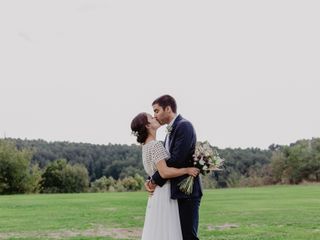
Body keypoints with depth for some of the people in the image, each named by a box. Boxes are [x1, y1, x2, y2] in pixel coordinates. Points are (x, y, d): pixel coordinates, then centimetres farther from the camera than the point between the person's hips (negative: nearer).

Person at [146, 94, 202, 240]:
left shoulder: (184, 126, -12)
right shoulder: (171, 130, 16)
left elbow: (176, 160, -21)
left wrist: (156, 180, -13)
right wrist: (151, 180, -2)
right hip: (177, 191, 9)